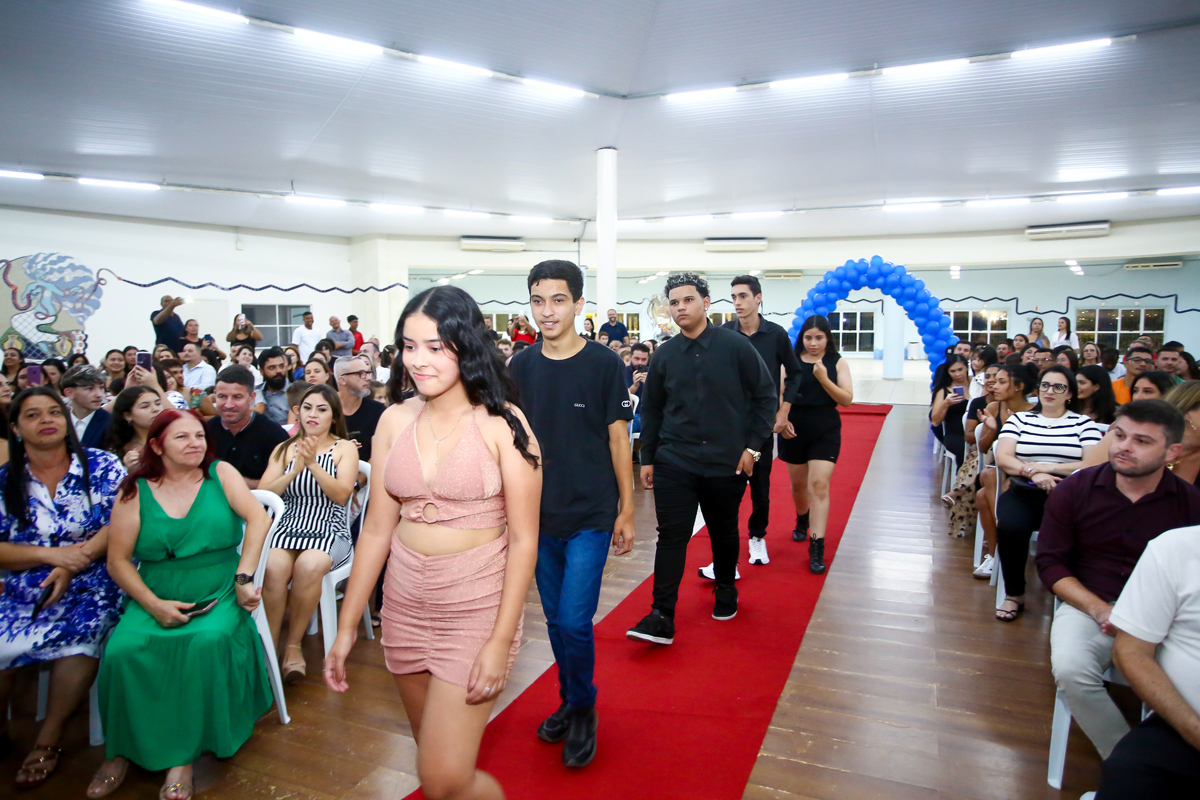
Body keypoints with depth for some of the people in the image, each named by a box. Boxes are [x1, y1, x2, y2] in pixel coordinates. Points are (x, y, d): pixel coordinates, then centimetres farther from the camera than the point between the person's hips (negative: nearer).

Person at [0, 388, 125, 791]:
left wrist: (73, 562, -18)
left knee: (80, 631, -31)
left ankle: (47, 741, -11)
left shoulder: (102, 466, 1)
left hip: (93, 582, -2)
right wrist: (50, 554, -15)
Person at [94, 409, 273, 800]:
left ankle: (184, 756, -14)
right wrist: (154, 605, -11)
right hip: (154, 599, 1)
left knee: (209, 641, -30)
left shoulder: (220, 474, 3)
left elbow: (258, 517, -6)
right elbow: (118, 560, 2)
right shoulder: (136, 491, 4)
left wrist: (244, 578, -13)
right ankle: (120, 750, 0)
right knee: (122, 650, -25)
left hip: (218, 597, -1)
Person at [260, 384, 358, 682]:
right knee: (274, 565, -30)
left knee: (309, 565, -33)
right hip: (287, 527, 2)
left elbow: (342, 495, -7)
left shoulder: (345, 448, 6)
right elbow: (263, 494, 5)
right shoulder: (284, 449, 16)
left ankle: (293, 644, -13)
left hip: (330, 531, -2)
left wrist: (313, 463, -17)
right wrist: (295, 470, -10)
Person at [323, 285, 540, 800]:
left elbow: (523, 539, -11)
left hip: (475, 608, -5)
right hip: (405, 607, 5)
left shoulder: (502, 423, -11)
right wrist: (346, 628, 6)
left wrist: (500, 642, -14)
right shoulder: (396, 421, 2)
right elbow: (376, 530, 5)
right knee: (432, 754, 19)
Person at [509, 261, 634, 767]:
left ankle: (583, 710, 21)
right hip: (539, 517, 4)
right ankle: (570, 702, 36)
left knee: (574, 622, -6)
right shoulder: (521, 367, 2)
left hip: (591, 516, -4)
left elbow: (618, 440, -3)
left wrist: (626, 510, -2)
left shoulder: (603, 365, -8)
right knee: (556, 620, 15)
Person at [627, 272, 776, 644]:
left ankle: (726, 592, 40)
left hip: (727, 463, -1)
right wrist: (647, 458, 9)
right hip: (674, 463, 1)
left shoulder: (736, 346, -5)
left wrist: (752, 446, -5)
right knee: (671, 536, -4)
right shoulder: (664, 356, 3)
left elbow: (766, 397, 0)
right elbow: (651, 411, 11)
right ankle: (662, 617, 2)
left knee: (724, 533, 16)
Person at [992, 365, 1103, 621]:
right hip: (1023, 494, 1)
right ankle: (1014, 595, -9)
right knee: (1009, 527, -30)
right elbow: (1003, 458, 3)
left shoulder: (1084, 423, 13)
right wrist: (1033, 472, -15)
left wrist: (1047, 468, -11)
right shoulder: (1019, 419, 16)